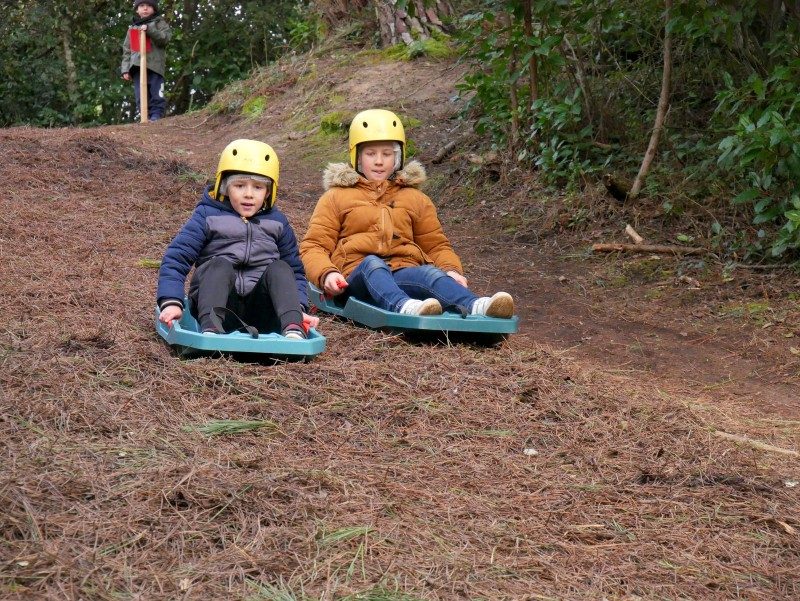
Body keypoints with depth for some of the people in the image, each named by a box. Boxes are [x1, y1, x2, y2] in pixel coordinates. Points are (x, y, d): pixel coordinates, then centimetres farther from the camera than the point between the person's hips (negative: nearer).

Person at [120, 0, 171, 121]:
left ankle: (156, 117, -8)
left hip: (154, 64, -4)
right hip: (137, 66, 4)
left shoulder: (159, 23, 13)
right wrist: (125, 69, 10)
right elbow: (126, 50, 21)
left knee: (156, 95, -9)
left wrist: (150, 30, -18)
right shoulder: (132, 28, 24)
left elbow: (165, 37, -6)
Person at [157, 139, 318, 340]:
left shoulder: (277, 223, 15)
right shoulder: (207, 217, 4)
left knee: (279, 268, -22)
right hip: (215, 306, -2)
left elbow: (295, 271, 19)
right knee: (220, 265, -28)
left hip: (261, 313, 2)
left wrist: (298, 309, 1)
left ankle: (293, 330, -41)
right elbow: (176, 259, -3)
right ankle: (210, 329, -49)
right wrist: (171, 303, -18)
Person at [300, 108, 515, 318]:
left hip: (405, 273, 2)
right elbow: (314, 246, 13)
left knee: (430, 272, -32)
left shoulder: (415, 199, 29)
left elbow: (436, 244, 28)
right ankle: (403, 306, -68)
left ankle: (475, 305, -62)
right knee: (372, 263, -37)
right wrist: (327, 273, -10)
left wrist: (452, 270, 4)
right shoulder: (336, 197, 22)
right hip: (358, 273, -2)